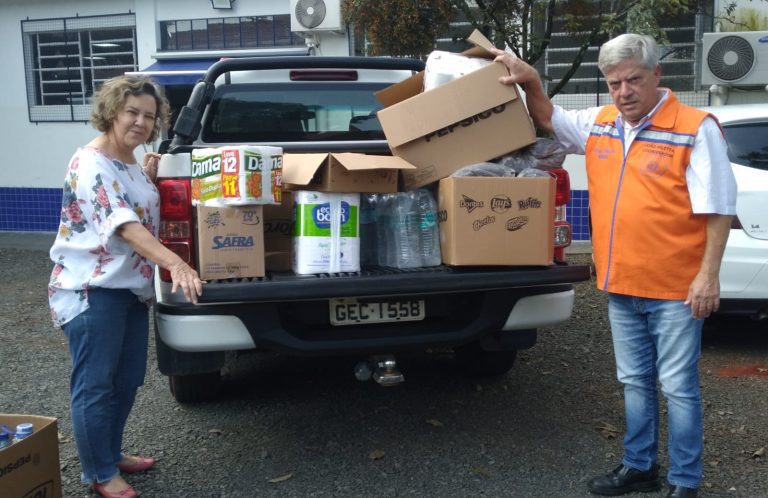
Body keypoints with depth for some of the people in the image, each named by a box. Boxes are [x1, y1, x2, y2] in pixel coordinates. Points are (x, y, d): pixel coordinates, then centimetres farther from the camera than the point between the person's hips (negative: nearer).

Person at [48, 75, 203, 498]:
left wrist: (149, 180, 4)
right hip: (91, 290, -9)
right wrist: (175, 263, -44)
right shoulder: (90, 164, -19)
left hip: (132, 286, 10)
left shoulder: (131, 163, 10)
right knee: (95, 385, 2)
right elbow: (122, 223, -33)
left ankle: (110, 453, 35)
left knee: (128, 379, 17)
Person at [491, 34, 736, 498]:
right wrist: (531, 80, 5)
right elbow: (548, 118, 23)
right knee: (635, 383, 17)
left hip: (676, 289, -6)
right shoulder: (598, 124, 7)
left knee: (678, 388, 3)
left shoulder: (696, 128, -10)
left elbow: (718, 208, -11)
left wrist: (709, 275, -15)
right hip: (621, 286, 6)